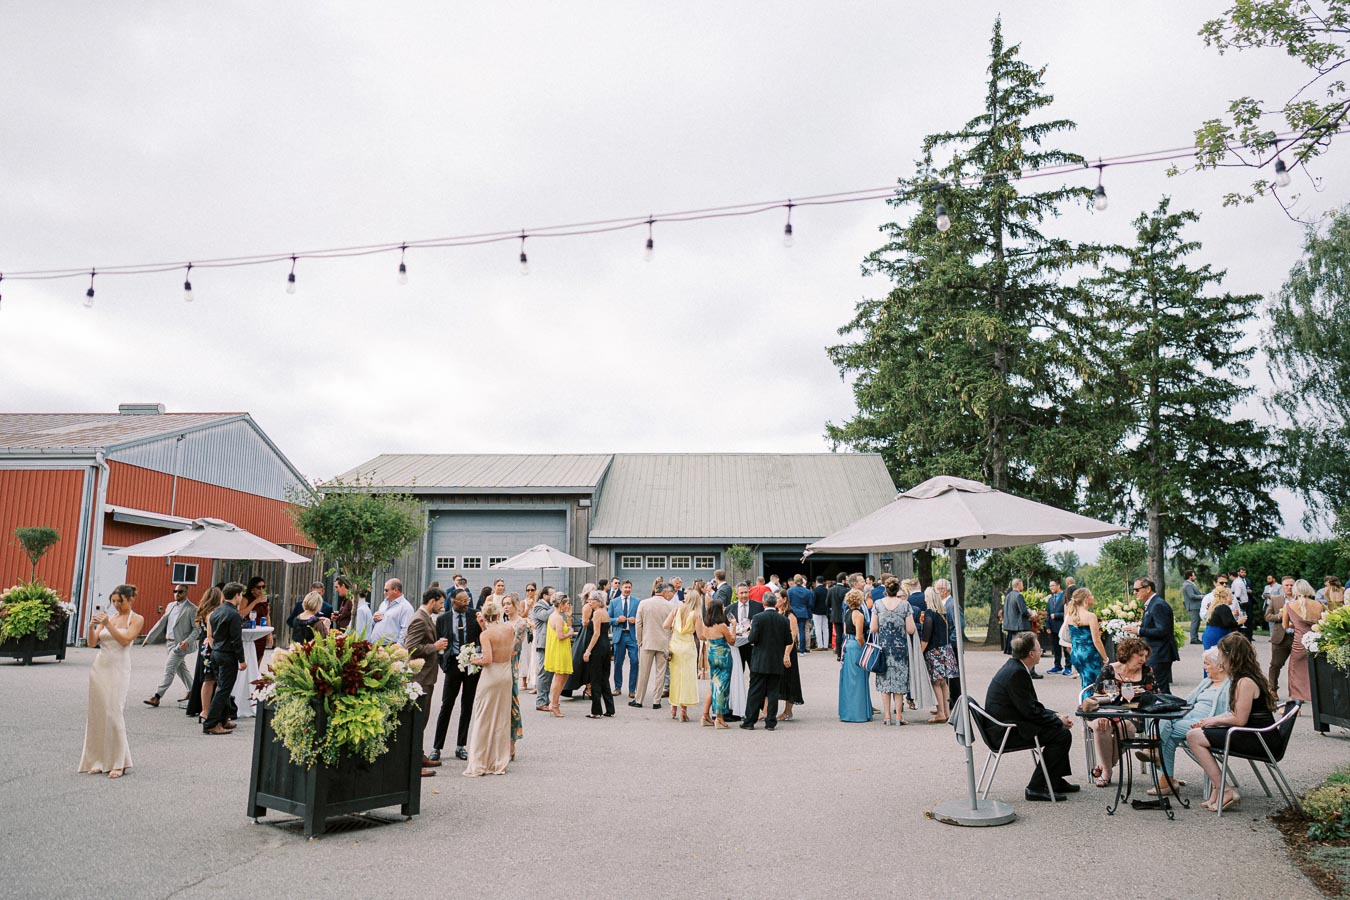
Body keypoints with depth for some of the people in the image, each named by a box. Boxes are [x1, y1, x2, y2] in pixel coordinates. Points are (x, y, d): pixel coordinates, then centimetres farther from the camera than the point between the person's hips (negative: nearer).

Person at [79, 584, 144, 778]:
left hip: (119, 669, -5)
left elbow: (125, 640, -13)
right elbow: (92, 642, 7)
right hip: (99, 667, 5)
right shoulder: (108, 617, 12)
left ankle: (118, 762, -3)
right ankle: (98, 760, 12)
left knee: (114, 713, -10)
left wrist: (108, 624, -17)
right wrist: (91, 626, -10)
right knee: (96, 713, 4)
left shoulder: (136, 619, 0)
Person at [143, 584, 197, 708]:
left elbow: (196, 629, -13)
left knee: (169, 670, -9)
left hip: (181, 644, -8)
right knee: (181, 669, 18)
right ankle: (192, 691, 31)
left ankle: (156, 697, -8)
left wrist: (187, 641, -26)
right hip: (170, 642, 8)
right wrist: (149, 637, 8)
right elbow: (162, 623, 12)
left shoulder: (192, 609, -12)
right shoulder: (171, 606, 11)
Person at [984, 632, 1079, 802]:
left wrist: (1055, 716, 8)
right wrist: (1058, 720, -8)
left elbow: (1032, 705, 18)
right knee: (1062, 734, -11)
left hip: (1005, 726, 11)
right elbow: (1030, 711, -20)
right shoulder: (1017, 673, -22)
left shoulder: (1013, 667, 10)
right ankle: (1037, 787, -7)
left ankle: (1055, 780, 25)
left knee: (1060, 728, 18)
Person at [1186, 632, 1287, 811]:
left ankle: (1225, 791, -8)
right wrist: (1208, 721, 9)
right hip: (1258, 737, 10)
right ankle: (1216, 788, 3)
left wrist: (1214, 721, -4)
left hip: (1262, 741, -10)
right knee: (1195, 734, 9)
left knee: (1194, 736, -13)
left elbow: (1239, 720, -20)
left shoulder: (1245, 682, -18)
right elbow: (1235, 714, 17)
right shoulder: (1248, 678, 15)